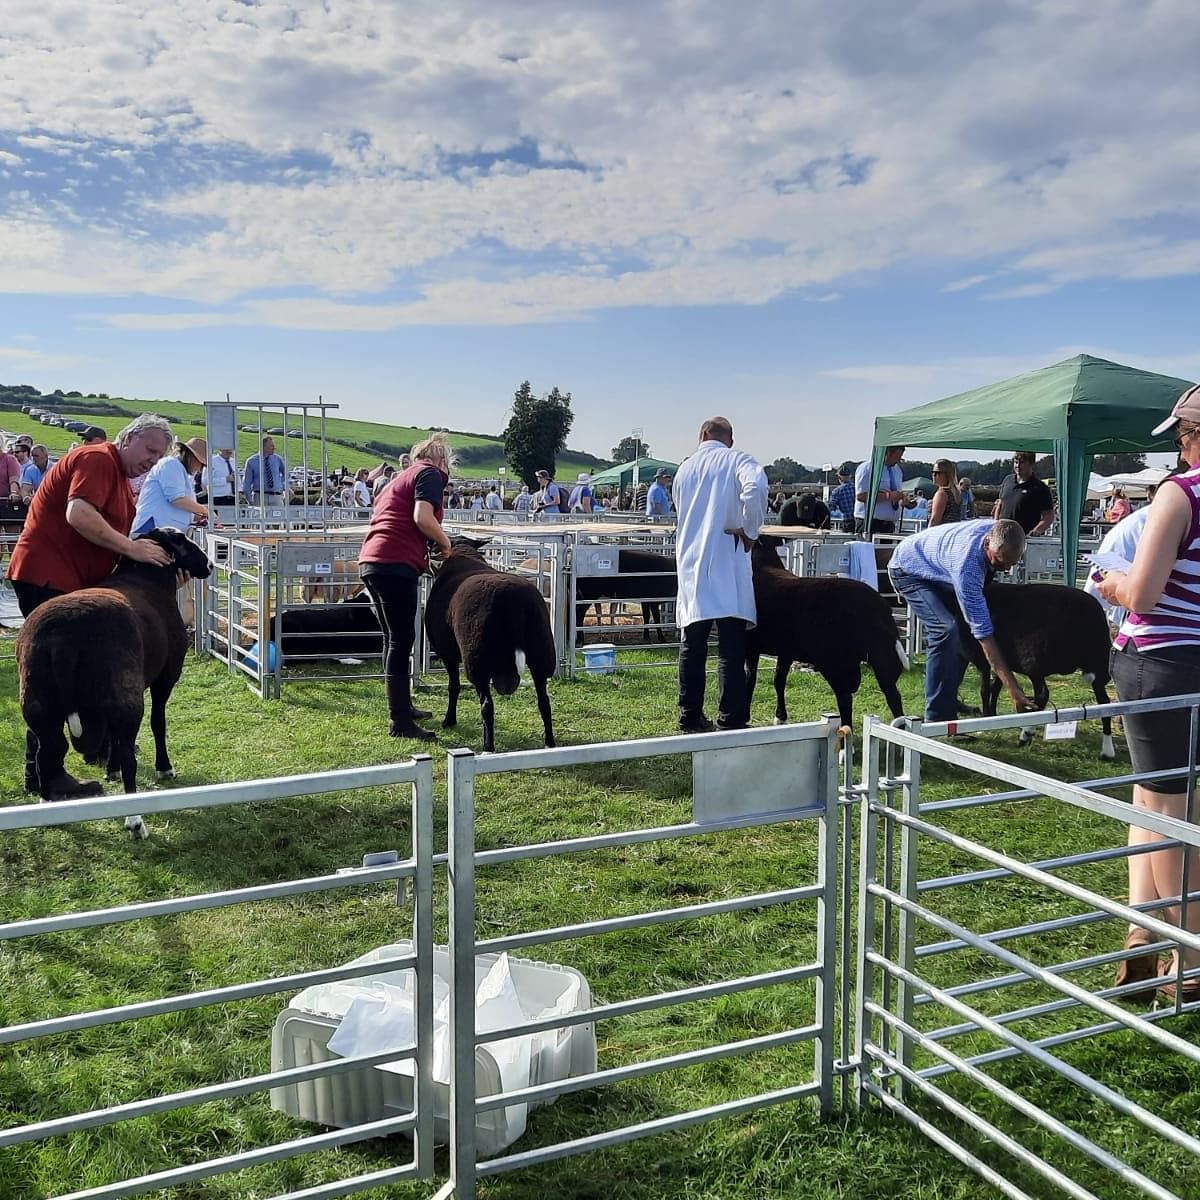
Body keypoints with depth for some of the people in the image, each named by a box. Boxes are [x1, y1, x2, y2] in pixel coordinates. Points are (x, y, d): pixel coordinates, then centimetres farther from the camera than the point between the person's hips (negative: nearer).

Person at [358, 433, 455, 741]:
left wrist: (430, 552, 26)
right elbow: (422, 517, -15)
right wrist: (445, 544, 0)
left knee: (394, 638, 19)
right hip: (396, 564, -9)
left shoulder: (403, 477, 28)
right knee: (401, 640, -8)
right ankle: (400, 722, -7)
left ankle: (402, 705, 31)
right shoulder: (431, 474, 1)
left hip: (370, 561, 9)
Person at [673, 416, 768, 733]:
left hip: (691, 566, 5)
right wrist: (749, 530, -11)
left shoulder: (684, 469, 17)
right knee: (731, 649, -2)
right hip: (725, 564, -5)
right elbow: (756, 487, -21)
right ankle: (731, 720, -1)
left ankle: (691, 718, 15)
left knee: (692, 647, 10)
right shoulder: (737, 460, 0)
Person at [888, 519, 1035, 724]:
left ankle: (948, 701, 17)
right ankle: (937, 716, -22)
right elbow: (983, 632, -40)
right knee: (946, 630, -26)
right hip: (908, 569, -9)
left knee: (965, 630, 4)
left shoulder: (998, 531, -22)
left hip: (937, 569, 9)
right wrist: (1012, 688, -41)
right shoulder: (967, 563, -42)